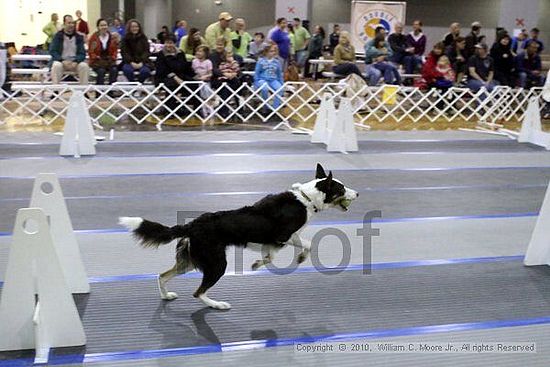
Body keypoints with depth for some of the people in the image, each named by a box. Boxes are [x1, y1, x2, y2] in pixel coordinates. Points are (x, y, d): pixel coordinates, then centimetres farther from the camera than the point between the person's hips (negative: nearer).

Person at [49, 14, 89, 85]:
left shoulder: (79, 37, 7)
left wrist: (76, 62, -19)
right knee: (56, 65, -34)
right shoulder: (58, 36, 2)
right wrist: (63, 61, -22)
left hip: (75, 62, 2)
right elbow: (53, 51, -5)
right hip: (61, 61, -1)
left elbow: (82, 53, 2)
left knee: (84, 66, -28)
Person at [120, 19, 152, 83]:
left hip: (142, 62, 0)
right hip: (129, 62, 0)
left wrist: (141, 62, -16)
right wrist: (131, 62, -19)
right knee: (127, 70, -34)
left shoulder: (143, 38, 8)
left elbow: (146, 51, 0)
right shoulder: (125, 39, 7)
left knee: (145, 71, -31)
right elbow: (124, 52, -2)